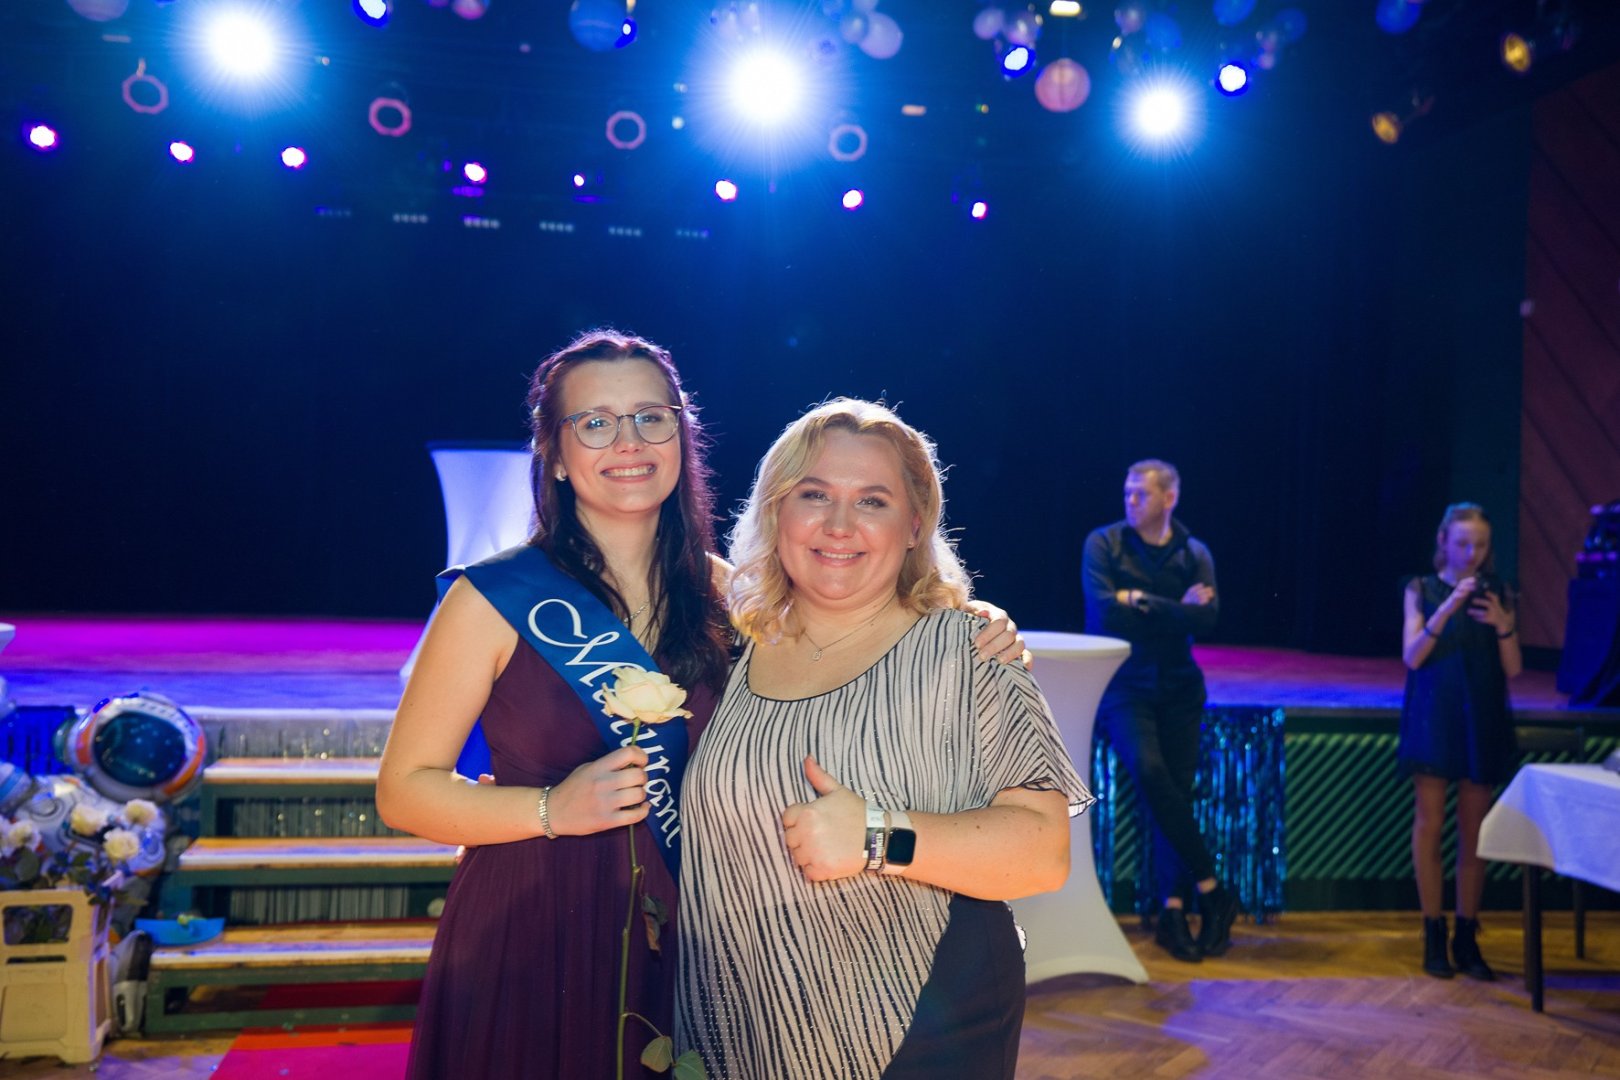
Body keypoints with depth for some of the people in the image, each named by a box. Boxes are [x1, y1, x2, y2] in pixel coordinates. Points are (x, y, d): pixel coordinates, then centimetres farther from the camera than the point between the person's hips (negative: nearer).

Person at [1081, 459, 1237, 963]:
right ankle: (1211, 890, -13)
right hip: (1123, 684, -3)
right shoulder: (1104, 543, 1)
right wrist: (1174, 608, -9)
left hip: (1177, 685, 3)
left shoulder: (1195, 554, 8)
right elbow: (1104, 610, -13)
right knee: (1149, 771, -24)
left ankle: (1173, 910, 2)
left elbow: (1206, 618, -8)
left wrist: (1140, 602, -12)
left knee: (1178, 789, -6)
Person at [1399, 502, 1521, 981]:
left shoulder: (1497, 595, 6)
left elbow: (1514, 669, 3)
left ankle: (1467, 937, 14)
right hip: (1433, 719, -2)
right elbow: (1412, 657, -9)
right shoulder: (1422, 590, 2)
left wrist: (1503, 625, -15)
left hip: (1482, 721, 2)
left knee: (1474, 831, 5)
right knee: (1429, 823, -2)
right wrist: (1447, 609, -19)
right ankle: (1434, 937, 6)